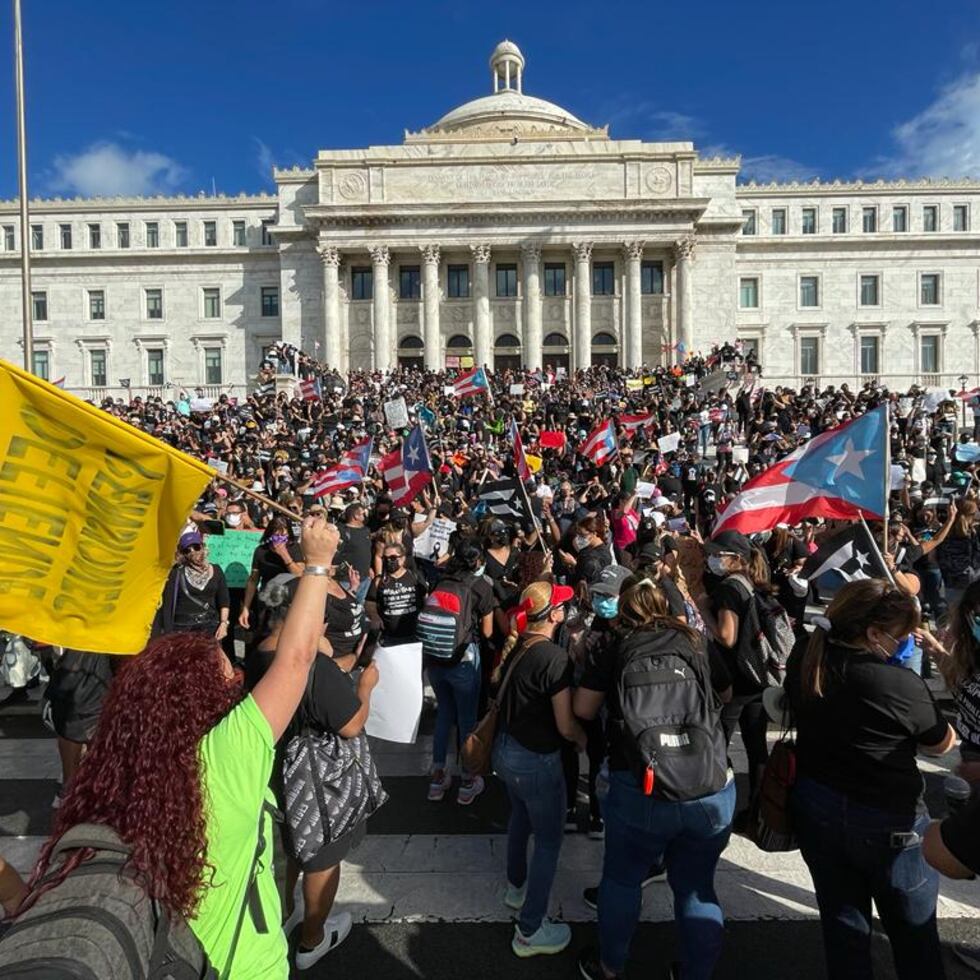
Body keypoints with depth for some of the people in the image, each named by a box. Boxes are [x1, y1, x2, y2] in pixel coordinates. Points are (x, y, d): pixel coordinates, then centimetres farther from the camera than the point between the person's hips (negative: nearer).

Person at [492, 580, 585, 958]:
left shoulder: (515, 649, -1)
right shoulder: (555, 658, -24)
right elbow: (566, 726, -21)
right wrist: (586, 741, -2)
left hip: (505, 750, 8)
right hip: (536, 761, -8)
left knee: (520, 818, 29)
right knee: (548, 841, 10)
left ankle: (516, 888, 50)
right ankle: (530, 931, 21)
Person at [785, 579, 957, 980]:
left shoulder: (804, 657, -10)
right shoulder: (902, 684, -26)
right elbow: (942, 744, -8)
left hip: (816, 809, 5)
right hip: (888, 822, -4)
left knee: (842, 922, 21)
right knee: (915, 934, 21)